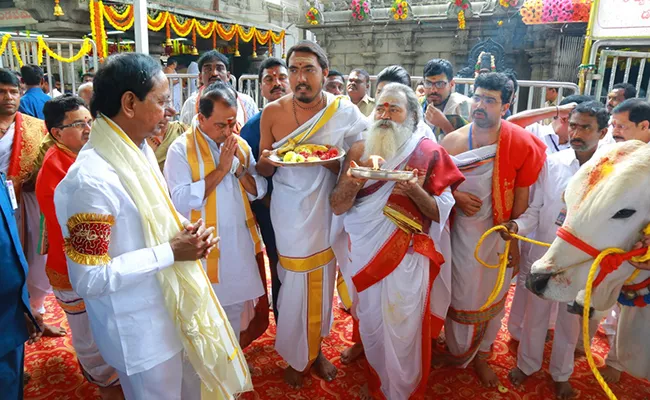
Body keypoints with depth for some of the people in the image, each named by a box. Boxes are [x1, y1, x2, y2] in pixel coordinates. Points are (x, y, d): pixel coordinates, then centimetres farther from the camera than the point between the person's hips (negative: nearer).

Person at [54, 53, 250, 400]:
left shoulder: (137, 150, 1)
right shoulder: (92, 178, -28)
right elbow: (89, 279, -26)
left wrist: (180, 230, -5)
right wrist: (170, 252, -24)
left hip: (173, 310, 8)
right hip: (140, 330, -8)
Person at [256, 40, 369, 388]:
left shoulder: (345, 112, -8)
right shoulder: (272, 112, -7)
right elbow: (263, 170, 2)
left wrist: (330, 161, -23)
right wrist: (268, 161, -22)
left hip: (328, 209, 1)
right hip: (290, 212, -1)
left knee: (322, 283, 14)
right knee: (296, 285, 7)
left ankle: (316, 349, 40)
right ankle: (296, 357, 34)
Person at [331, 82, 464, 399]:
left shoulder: (428, 153, -8)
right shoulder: (359, 151, 0)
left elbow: (441, 213, -8)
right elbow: (337, 207, -3)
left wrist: (414, 191, -26)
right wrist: (352, 183, -23)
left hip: (407, 256, -3)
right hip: (366, 253, 3)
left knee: (402, 327, 8)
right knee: (371, 321, 18)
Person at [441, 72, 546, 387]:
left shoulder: (521, 143, -12)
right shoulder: (453, 140, -8)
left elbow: (522, 196, -6)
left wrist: (515, 239, -4)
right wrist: (456, 196, -16)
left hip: (501, 232, 0)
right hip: (462, 232, 0)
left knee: (492, 297, 16)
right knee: (461, 294, 12)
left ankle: (481, 354, 39)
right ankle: (458, 353, 37)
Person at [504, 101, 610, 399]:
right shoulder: (552, 163, -9)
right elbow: (536, 208, -5)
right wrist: (517, 225, -23)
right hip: (543, 254, 1)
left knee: (570, 319, 19)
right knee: (535, 313, 18)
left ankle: (561, 373, 44)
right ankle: (527, 363, 43)